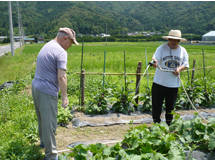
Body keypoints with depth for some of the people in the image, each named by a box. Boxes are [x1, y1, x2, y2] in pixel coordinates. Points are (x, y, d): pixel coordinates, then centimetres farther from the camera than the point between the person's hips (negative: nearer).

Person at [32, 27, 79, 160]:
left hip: (36, 86, 10)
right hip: (47, 92, -10)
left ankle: (44, 141, 45)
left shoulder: (47, 46, 13)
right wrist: (64, 97, -16)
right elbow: (61, 77, -23)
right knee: (49, 123, -1)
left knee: (42, 118, 25)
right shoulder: (61, 52, -16)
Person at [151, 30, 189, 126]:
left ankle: (169, 124, 30)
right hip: (159, 83, -2)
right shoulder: (161, 48, -4)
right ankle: (156, 123, 18)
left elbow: (185, 64, 9)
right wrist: (154, 62, -41)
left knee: (170, 106, 12)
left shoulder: (183, 51, 5)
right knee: (156, 105, 1)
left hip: (174, 84, 2)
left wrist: (179, 69, -13)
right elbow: (155, 59, -16)